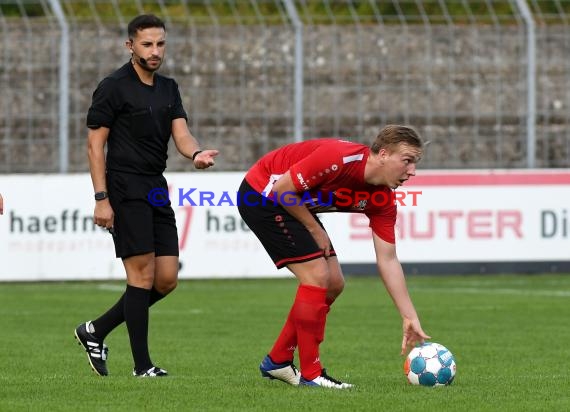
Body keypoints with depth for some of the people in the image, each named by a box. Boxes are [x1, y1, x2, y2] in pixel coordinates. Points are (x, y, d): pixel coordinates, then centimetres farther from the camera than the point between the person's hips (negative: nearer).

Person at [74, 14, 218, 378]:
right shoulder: (113, 88, -7)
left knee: (167, 279, 4)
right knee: (143, 275, -10)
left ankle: (96, 331, 18)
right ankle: (142, 365, -4)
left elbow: (180, 132, 3)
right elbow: (95, 143, -8)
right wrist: (101, 199, -14)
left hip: (157, 190, 7)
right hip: (126, 190, -7)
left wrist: (196, 153, -21)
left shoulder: (169, 89, 14)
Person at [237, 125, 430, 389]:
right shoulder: (340, 158, -31)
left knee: (333, 284, 6)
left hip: (294, 205, 9)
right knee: (317, 276, -16)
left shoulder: (383, 200, -8)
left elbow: (387, 260, -5)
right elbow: (282, 189, -26)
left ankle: (278, 361, 18)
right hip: (261, 194, -9)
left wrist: (410, 318, -9)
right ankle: (310, 374, -9)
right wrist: (315, 230, -15)